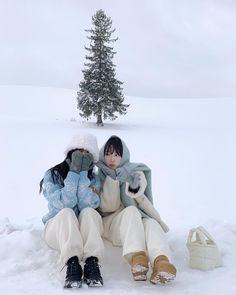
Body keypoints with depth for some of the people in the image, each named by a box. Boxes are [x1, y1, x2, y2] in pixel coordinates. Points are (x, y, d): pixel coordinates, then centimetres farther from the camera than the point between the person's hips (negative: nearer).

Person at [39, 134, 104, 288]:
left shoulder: (94, 179, 5)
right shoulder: (52, 175, -1)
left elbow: (87, 204, -17)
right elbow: (65, 203, -19)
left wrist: (83, 173, -17)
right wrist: (74, 171, -20)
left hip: (87, 229, 2)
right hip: (56, 228, -1)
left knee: (88, 212, -30)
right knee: (66, 212, -33)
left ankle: (92, 263, -43)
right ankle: (72, 264, -48)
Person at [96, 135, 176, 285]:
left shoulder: (136, 173, 14)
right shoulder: (99, 175, 11)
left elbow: (145, 204, 5)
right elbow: (108, 206, -3)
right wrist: (112, 178, -10)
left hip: (137, 222, 2)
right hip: (110, 223, -2)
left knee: (151, 223, -34)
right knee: (131, 211, -35)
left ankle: (161, 262, -63)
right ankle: (137, 256, -59)